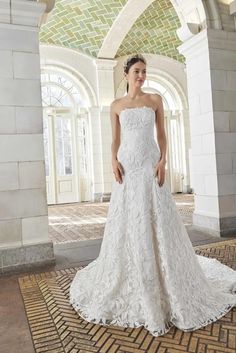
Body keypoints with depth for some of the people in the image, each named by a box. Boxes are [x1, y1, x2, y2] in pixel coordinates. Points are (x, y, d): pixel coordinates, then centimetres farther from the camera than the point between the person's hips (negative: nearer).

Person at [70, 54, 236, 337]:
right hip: (127, 167, 1)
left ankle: (165, 284, 14)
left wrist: (162, 161, -8)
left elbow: (161, 135, 7)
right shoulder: (116, 105, 11)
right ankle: (130, 283, 18)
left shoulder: (155, 100, 9)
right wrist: (114, 161, -8)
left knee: (157, 222, -2)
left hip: (150, 166, -1)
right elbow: (115, 140, 10)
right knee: (127, 223, 2)